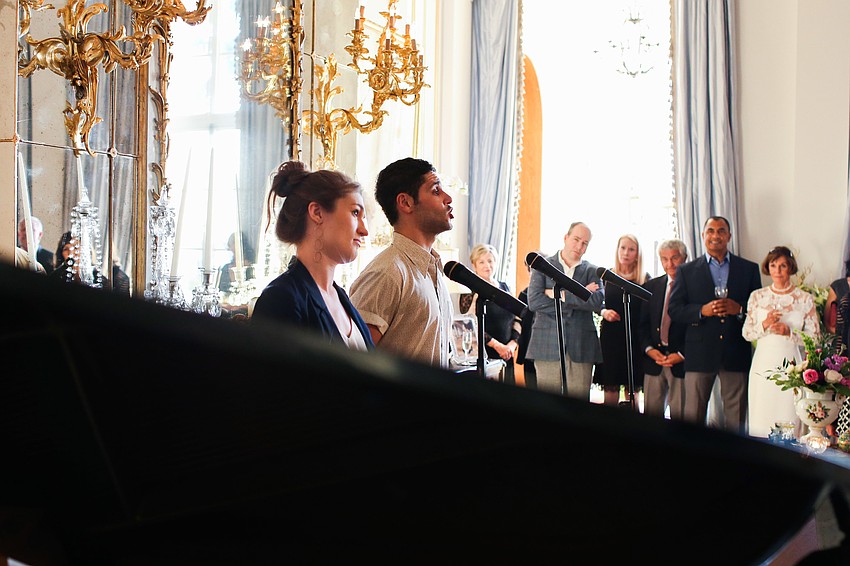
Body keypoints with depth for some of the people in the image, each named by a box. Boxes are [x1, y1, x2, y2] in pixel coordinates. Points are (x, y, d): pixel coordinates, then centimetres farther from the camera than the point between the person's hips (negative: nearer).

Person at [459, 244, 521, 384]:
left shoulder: (504, 287, 16)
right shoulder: (470, 291, -2)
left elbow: (517, 319, 17)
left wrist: (513, 343, 0)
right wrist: (497, 345, -12)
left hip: (506, 356, 5)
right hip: (482, 356, -5)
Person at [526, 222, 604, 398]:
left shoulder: (592, 271, 13)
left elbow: (597, 302, -6)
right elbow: (534, 301, -6)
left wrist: (560, 294, -8)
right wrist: (579, 297, -6)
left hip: (581, 349, 1)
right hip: (548, 346, -1)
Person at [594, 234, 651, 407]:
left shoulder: (645, 279, 4)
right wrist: (604, 312, -8)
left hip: (635, 336, -1)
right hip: (610, 335, 1)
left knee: (632, 387, 0)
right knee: (610, 386, -1)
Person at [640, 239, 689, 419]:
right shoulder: (652, 286, 14)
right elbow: (642, 323, 13)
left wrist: (682, 355, -12)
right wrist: (649, 349, -3)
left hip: (682, 361, -4)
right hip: (654, 360, 4)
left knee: (680, 415, -2)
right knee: (651, 414, 3)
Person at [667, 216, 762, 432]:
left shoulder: (749, 269, 11)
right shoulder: (687, 271, 9)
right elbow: (674, 310, 3)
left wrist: (739, 309, -12)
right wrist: (702, 311, -13)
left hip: (736, 353, 1)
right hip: (700, 352, 0)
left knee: (736, 418, 2)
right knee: (693, 415, 1)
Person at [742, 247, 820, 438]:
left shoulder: (805, 299, 1)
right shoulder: (757, 296, 6)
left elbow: (815, 338, 3)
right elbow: (747, 333, 9)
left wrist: (789, 332, -13)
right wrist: (764, 325, -10)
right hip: (763, 365, 2)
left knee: (789, 421, -2)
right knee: (760, 422, 3)